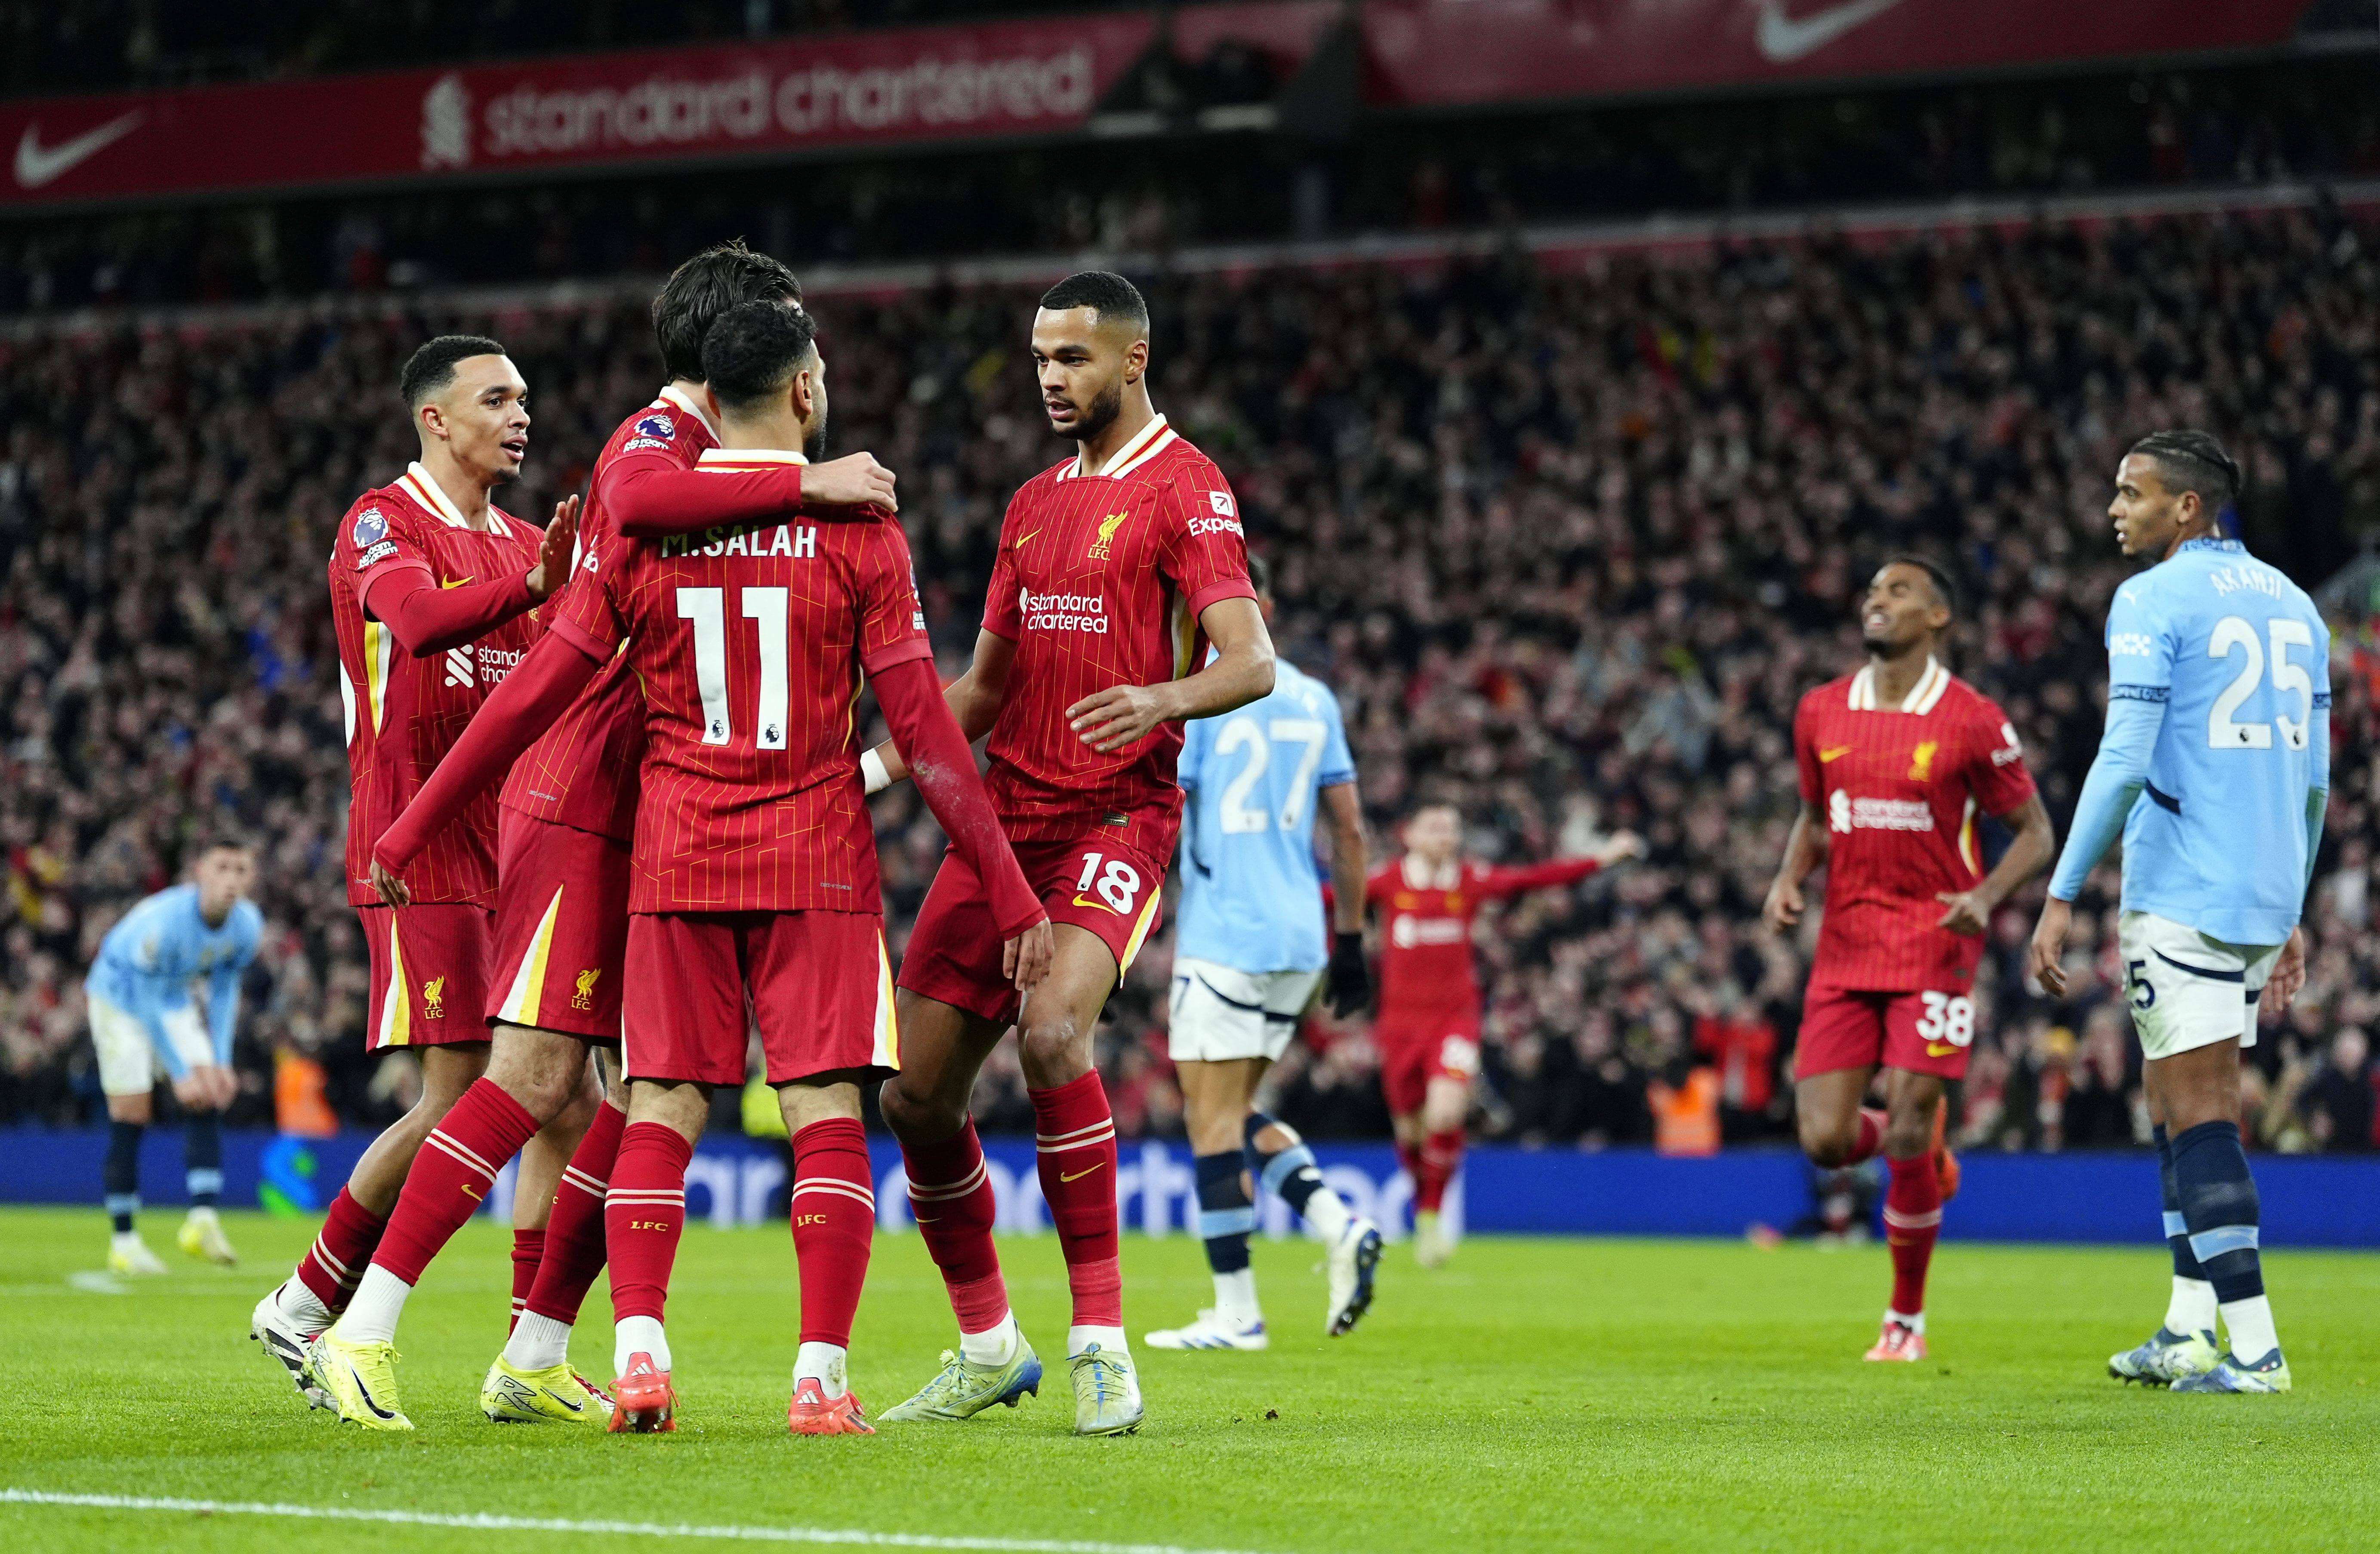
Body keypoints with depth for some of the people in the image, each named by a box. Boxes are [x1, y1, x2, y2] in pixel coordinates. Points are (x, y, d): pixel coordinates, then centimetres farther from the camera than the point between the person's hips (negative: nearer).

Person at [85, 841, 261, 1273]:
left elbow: (225, 992, -1)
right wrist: (180, 1074, -26)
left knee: (207, 1102, -12)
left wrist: (220, 1063, -7)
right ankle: (123, 1241, -5)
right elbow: (147, 1005, -28)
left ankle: (203, 1218, -18)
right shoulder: (164, 921, -35)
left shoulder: (247, 925, -15)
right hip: (119, 997, -6)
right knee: (131, 1114, -11)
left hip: (175, 1001, 6)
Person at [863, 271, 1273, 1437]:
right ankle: (987, 1349, 19)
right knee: (917, 1094, 2)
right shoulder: (1033, 505, 19)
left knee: (1052, 1034, -31)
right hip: (1004, 816, 7)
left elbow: (1250, 662, -15)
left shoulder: (1183, 489, -4)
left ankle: (1102, 1341, -22)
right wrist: (875, 769, 10)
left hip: (1116, 816, -7)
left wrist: (1163, 698, -36)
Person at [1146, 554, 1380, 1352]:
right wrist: (1350, 941, 19)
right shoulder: (1312, 699, 11)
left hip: (1223, 936, -7)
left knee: (1214, 1119, -2)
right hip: (1298, 942, 7)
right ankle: (1339, 1222, -3)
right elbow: (1350, 829, 13)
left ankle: (1236, 1310, -3)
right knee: (1234, 1112, 17)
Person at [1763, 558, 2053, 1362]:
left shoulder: (1973, 722, -6)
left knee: (1906, 1138, -9)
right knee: (1824, 1139, -6)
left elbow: (2035, 831, 2)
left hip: (1934, 947, -4)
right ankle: (1924, 1147, 30)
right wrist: (1788, 877, 1)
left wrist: (1986, 896, -16)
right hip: (1844, 946, 4)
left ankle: (1907, 1319, 9)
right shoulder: (1821, 713, 7)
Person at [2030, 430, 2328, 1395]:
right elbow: (2313, 780, 17)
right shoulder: (2291, 604, 15)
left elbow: (2124, 762, -16)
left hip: (2180, 891, -8)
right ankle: (2188, 1330, 14)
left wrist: (2062, 897, -13)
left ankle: (2254, 1347, -12)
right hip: (2264, 892, 8)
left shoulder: (2153, 601, -8)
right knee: (2178, 1096, 16)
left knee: (2195, 1108, -6)